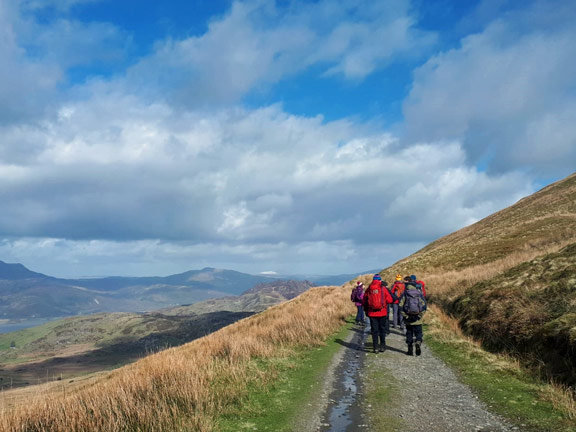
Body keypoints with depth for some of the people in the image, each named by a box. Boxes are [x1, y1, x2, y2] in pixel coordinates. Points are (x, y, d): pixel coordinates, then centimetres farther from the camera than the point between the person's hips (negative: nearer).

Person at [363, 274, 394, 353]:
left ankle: (376, 347, 6)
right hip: (382, 313, -1)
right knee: (382, 329, 13)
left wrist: (366, 310, 18)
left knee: (374, 330, 7)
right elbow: (390, 300, -7)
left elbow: (364, 302, 3)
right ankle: (382, 346, 16)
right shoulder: (383, 288, -6)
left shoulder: (368, 289, -1)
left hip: (372, 313, 1)